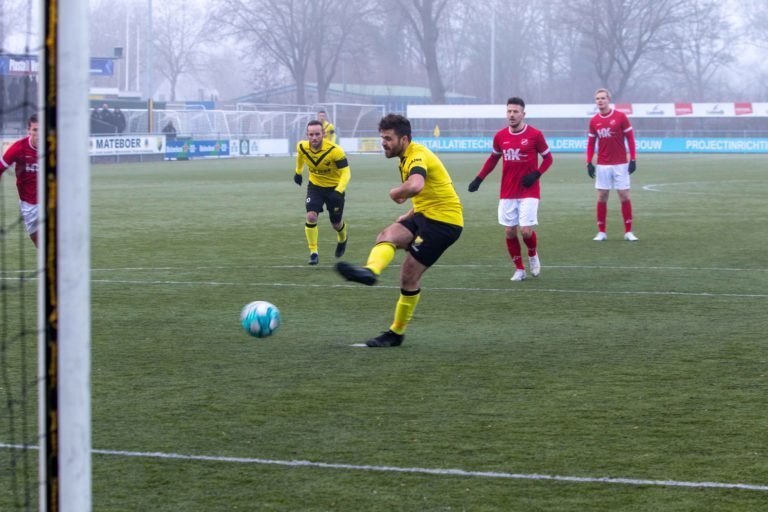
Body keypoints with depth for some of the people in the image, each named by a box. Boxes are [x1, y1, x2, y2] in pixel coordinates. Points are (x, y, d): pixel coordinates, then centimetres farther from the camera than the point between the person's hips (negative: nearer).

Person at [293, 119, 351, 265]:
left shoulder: (335, 151, -31)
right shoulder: (302, 147, -17)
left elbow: (345, 172, -27)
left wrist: (338, 192, -41)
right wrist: (298, 172, 22)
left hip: (334, 188, -2)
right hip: (315, 186, 2)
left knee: (336, 224, 11)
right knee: (311, 216, -19)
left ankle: (342, 240, 48)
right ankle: (313, 252, -7)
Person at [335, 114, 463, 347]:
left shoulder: (417, 156, -19)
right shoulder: (408, 158, 15)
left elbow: (415, 186, -41)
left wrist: (396, 192, -21)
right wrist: (411, 214, 21)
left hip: (444, 222, -9)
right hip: (425, 215, 9)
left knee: (409, 276, -13)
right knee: (387, 235, -13)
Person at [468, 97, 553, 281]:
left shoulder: (535, 135, -8)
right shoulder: (500, 136, 3)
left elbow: (548, 158, 1)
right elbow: (493, 159, 18)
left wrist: (536, 174, -15)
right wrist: (479, 179, 11)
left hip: (529, 192, -4)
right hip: (507, 194, 4)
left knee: (526, 231, -12)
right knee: (510, 232, 2)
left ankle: (533, 256, 20)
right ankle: (519, 269, 16)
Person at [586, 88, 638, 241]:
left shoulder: (620, 117, -4)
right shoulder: (594, 121, 6)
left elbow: (630, 138, -1)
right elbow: (591, 143, 12)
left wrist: (633, 159, -6)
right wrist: (589, 162, 3)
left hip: (620, 165, -2)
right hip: (602, 165, 3)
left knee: (624, 196, -3)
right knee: (602, 197, 1)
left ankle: (628, 232, 3)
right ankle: (601, 232, 8)